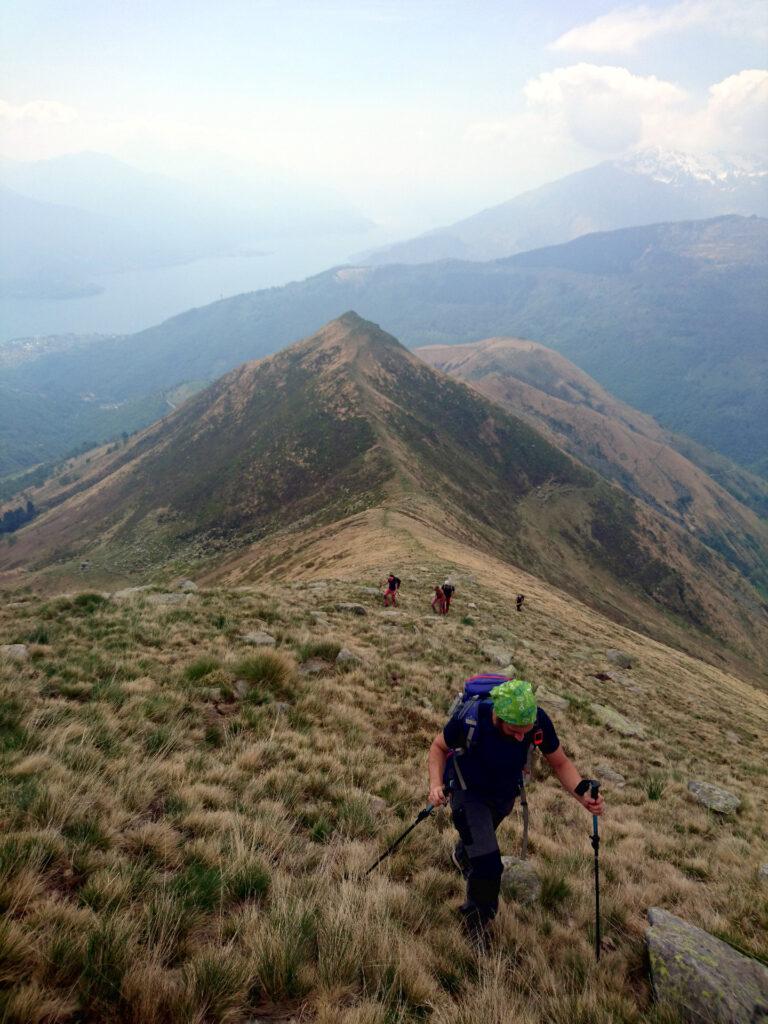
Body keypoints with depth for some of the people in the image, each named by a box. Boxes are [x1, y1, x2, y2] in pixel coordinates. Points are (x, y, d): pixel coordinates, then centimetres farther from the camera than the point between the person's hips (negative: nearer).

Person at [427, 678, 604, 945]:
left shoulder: (539, 721, -32)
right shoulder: (469, 719, -39)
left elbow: (560, 763, -15)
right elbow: (439, 746, -17)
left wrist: (584, 797, -31)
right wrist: (435, 784, -33)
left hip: (505, 793, 4)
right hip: (468, 793, -4)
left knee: (483, 838, 32)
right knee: (488, 865, -14)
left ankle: (462, 857, 69)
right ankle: (476, 924, 16)